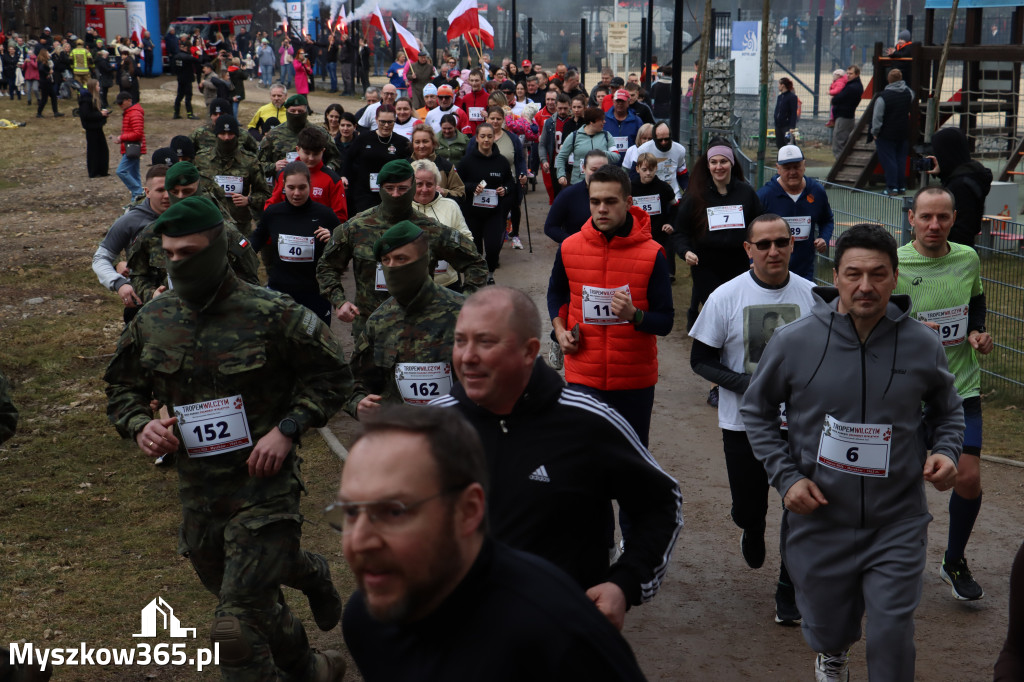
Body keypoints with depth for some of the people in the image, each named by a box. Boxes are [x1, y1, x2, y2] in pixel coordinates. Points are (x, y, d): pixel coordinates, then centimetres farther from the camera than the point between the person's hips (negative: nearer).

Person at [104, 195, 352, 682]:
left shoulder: (270, 314, -13)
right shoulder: (153, 322, 1)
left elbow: (332, 374, -4)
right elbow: (121, 387, 15)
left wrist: (288, 428, -16)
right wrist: (139, 425, -7)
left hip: (263, 483, -6)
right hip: (198, 490, 6)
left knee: (238, 628, -11)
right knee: (245, 592, 24)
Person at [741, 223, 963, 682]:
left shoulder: (922, 345, -6)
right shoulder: (793, 342, -11)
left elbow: (948, 410, 12)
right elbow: (756, 411, 3)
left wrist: (945, 452, -8)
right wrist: (785, 475, -8)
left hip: (897, 525, 0)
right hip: (819, 520, 1)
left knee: (892, 641, -4)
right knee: (827, 632, 20)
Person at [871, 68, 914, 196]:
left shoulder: (883, 97, -17)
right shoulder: (908, 93, 1)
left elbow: (877, 117, -15)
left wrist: (875, 132, -4)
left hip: (887, 135, -5)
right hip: (904, 133, 5)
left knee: (888, 160, -1)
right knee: (901, 159, 12)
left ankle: (892, 188, -3)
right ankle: (902, 186, 16)